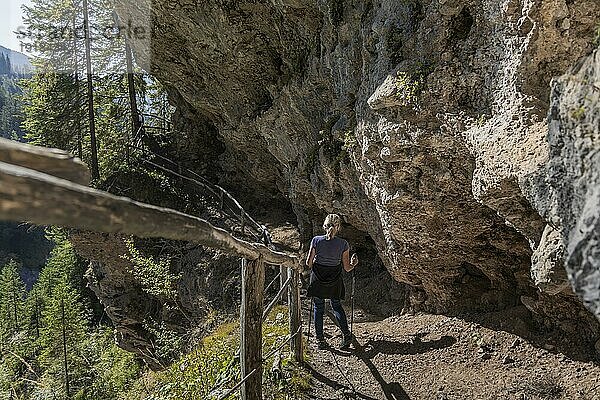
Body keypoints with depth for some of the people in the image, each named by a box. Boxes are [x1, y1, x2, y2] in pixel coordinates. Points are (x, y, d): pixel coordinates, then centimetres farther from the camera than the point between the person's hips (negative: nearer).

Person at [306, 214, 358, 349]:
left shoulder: (316, 240, -12)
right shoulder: (343, 244, -11)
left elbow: (308, 263, -6)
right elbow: (347, 268, -5)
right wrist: (353, 263, 15)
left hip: (318, 280, -1)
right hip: (334, 282, 1)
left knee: (318, 308, 14)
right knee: (337, 306, 22)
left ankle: (320, 339, 18)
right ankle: (346, 334, 14)